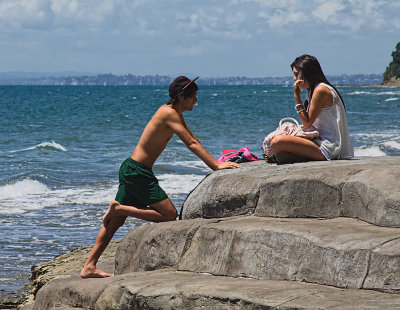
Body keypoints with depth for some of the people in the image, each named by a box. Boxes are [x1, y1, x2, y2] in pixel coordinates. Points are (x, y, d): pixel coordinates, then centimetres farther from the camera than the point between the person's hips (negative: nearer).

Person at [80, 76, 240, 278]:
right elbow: (192, 144, -22)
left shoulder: (174, 113, 15)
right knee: (170, 214, -10)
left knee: (115, 220, 10)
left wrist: (216, 163, 13)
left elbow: (192, 140, 20)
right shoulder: (169, 113, -16)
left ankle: (89, 267, 10)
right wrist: (216, 166, -23)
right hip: (138, 172, -11)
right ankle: (119, 208, -5)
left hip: (130, 170, 11)